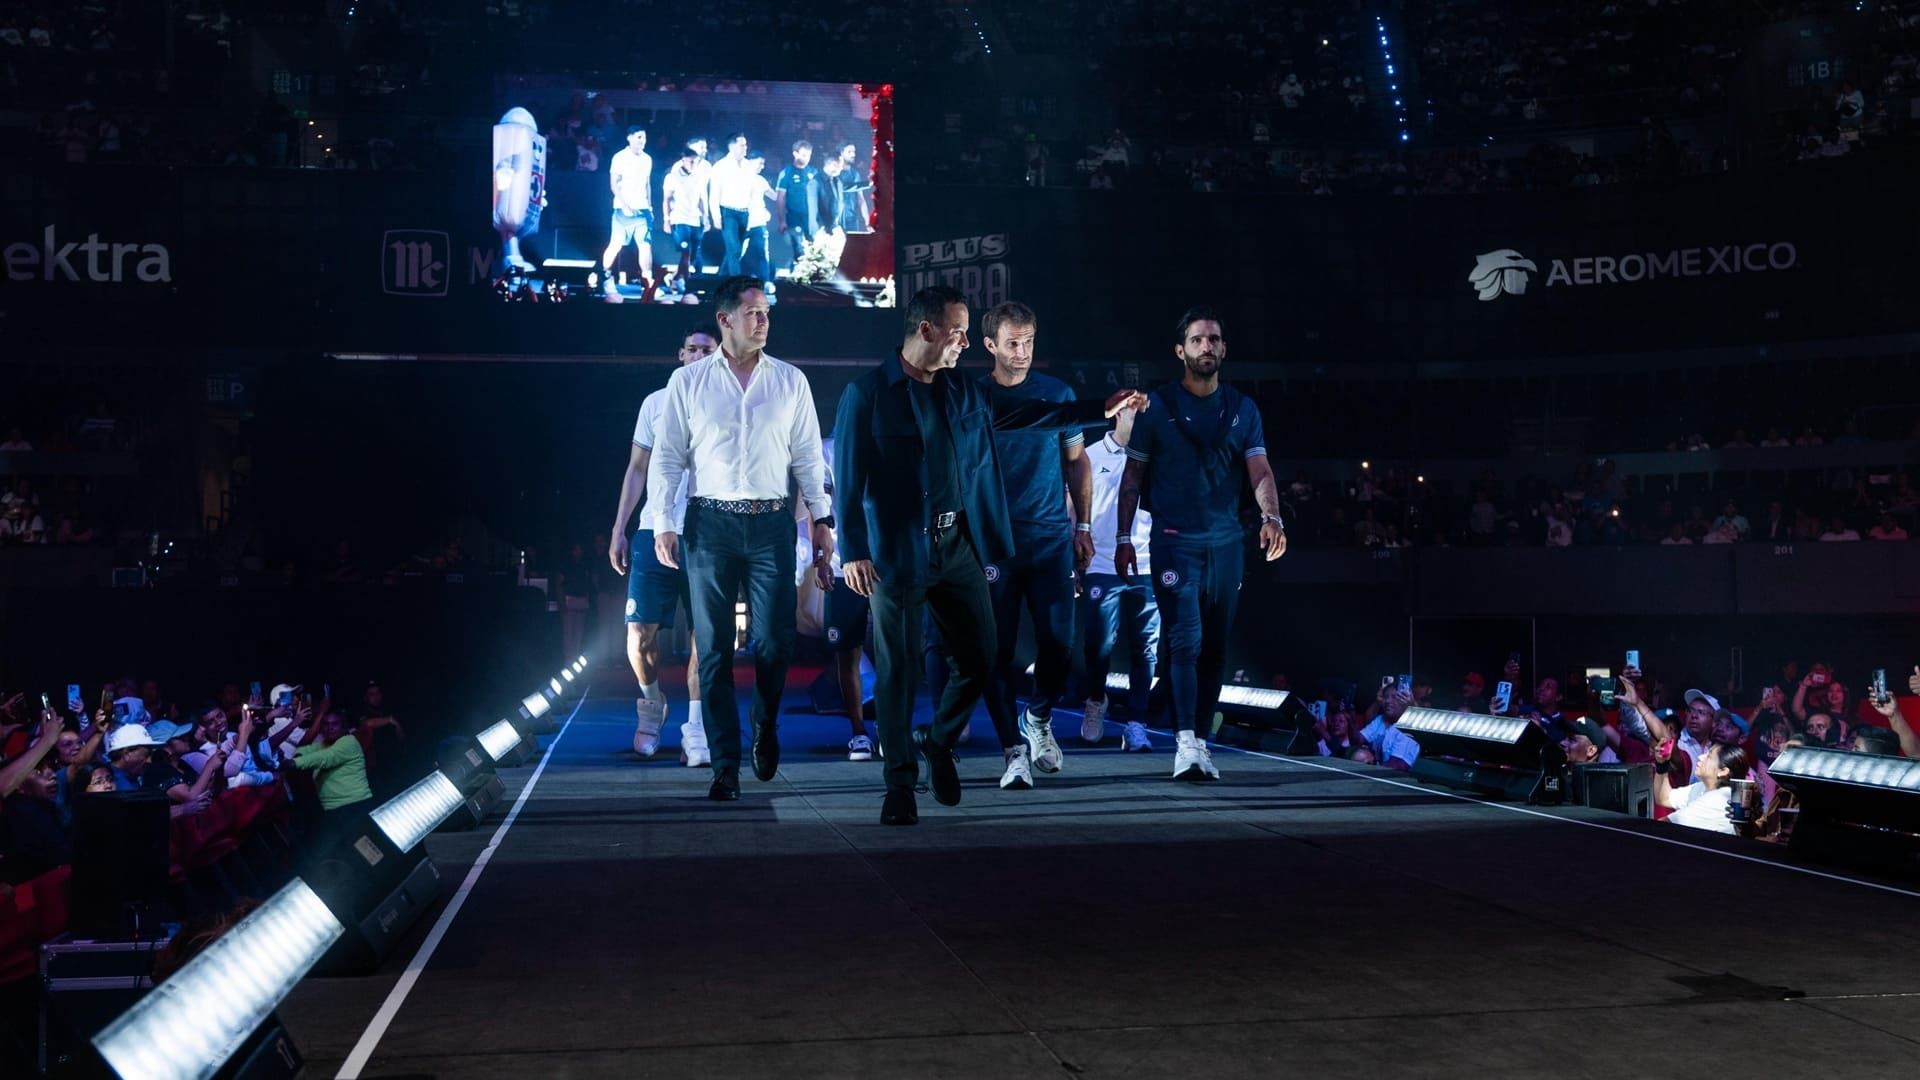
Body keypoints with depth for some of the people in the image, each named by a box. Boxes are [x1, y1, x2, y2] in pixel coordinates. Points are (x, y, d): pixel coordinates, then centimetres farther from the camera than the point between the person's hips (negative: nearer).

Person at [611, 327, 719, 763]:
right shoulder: (656, 402, 12)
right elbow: (636, 469, 13)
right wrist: (618, 530, 6)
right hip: (655, 531, 1)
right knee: (640, 633, -3)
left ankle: (695, 728, 3)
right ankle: (651, 704, 23)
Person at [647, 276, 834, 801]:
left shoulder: (790, 380, 8)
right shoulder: (688, 381, 4)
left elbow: (808, 457, 9)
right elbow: (666, 458, 5)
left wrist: (822, 518, 4)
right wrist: (663, 523, -3)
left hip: (771, 524, 1)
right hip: (709, 524, 0)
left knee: (774, 641, -3)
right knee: (714, 650, 1)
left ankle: (765, 726, 27)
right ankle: (726, 764, 8)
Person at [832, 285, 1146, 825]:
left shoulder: (963, 392, 11)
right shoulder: (868, 394, -5)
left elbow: (1031, 414, 18)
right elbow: (848, 477, -8)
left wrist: (1103, 409, 12)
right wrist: (853, 552, -13)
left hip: (959, 545, 5)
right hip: (898, 551, -5)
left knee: (979, 657, 7)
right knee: (897, 669, 1)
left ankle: (939, 741, 32)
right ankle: (900, 782, 12)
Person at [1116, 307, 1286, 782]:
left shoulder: (1242, 409, 10)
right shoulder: (1158, 406, 2)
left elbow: (1259, 470, -1)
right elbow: (1133, 476, 5)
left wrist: (1271, 517, -20)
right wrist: (1123, 538, 0)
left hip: (1226, 542, 4)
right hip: (1175, 541, -3)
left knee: (1216, 648, 7)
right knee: (1185, 640, -14)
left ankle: (1201, 740, 16)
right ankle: (1185, 744, -18)